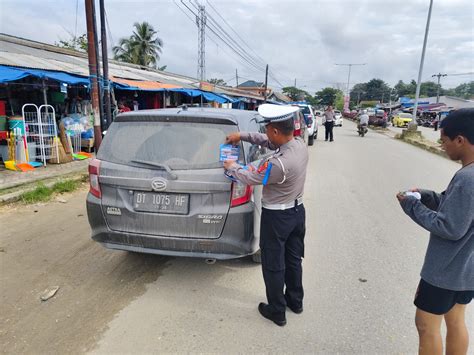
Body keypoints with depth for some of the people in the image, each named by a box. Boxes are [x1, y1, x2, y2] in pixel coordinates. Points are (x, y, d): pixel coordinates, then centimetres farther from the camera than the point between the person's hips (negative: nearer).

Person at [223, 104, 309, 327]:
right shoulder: (300, 144, -8)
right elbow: (268, 142, 7)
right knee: (293, 259, 23)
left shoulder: (279, 163, -33)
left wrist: (232, 167, 2)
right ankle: (295, 300, 43)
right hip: (297, 210, 8)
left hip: (277, 217, -8)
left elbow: (251, 178, -16)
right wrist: (242, 136, 5)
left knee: (273, 266, 11)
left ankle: (277, 312, 29)